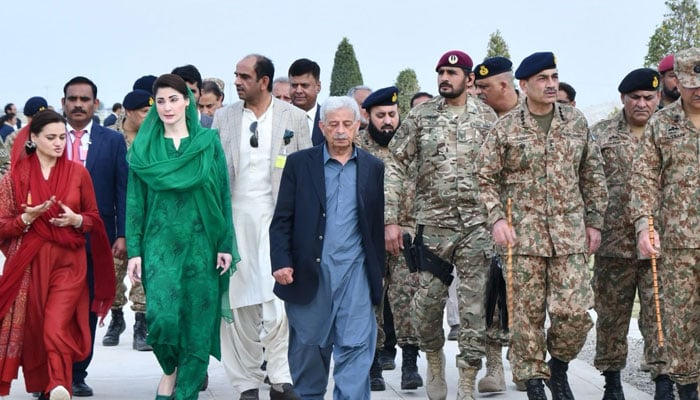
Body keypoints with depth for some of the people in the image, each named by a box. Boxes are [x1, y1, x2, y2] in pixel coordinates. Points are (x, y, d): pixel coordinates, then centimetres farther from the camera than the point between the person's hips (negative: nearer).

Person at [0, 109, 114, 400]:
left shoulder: (78, 173, 5)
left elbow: (94, 219, 11)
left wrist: (76, 220, -10)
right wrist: (28, 218, -16)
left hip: (68, 262, -1)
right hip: (29, 263, 1)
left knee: (56, 329, -17)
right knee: (33, 331, 4)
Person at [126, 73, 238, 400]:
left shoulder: (208, 143, 4)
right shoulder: (144, 148, 5)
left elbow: (223, 195, 4)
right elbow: (135, 200, 5)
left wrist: (226, 245, -2)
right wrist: (134, 251, -2)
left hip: (200, 244, 1)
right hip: (160, 242, -1)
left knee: (197, 323, 1)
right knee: (161, 315, -17)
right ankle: (169, 370, 11)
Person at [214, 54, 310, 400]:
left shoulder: (293, 117, 5)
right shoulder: (223, 117, 11)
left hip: (277, 215, -2)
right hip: (234, 216, 2)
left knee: (277, 297, -13)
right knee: (239, 300, 2)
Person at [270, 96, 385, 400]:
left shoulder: (373, 168, 7)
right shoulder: (299, 164, 4)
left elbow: (378, 223, 9)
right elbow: (282, 220, 2)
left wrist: (379, 270, 7)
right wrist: (281, 262, -8)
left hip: (355, 272, 0)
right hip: (309, 270, 0)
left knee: (355, 346, -7)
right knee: (308, 345, 9)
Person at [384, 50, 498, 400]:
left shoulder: (487, 118, 4)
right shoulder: (420, 116, 3)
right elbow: (396, 168, 3)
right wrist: (390, 220, -3)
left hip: (478, 225, 0)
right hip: (432, 224, 0)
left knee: (475, 308, -1)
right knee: (427, 303, 1)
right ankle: (434, 359, 29)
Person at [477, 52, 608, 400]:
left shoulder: (577, 123, 8)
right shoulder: (505, 128, 1)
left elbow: (593, 176, 14)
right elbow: (485, 177, 3)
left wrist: (594, 222, 10)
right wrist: (496, 219, -9)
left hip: (570, 234, 2)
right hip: (523, 234, -2)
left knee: (575, 312, -6)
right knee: (527, 313, 1)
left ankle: (558, 367, 20)